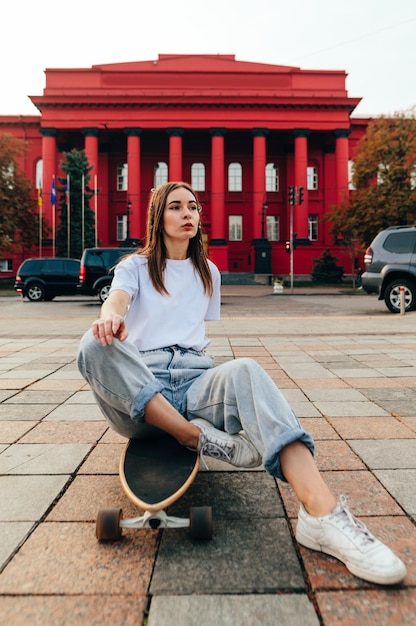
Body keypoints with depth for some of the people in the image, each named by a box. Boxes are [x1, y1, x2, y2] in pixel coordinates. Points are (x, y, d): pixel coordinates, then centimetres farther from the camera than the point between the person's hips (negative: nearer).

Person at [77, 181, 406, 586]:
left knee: (245, 371, -34)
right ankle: (197, 436, -31)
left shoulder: (208, 272, 26)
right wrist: (110, 316, -32)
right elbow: (117, 299, -8)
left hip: (194, 379, 1)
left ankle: (323, 514, -49)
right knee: (95, 344, -33)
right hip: (139, 390, -1)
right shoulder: (135, 266, 15)